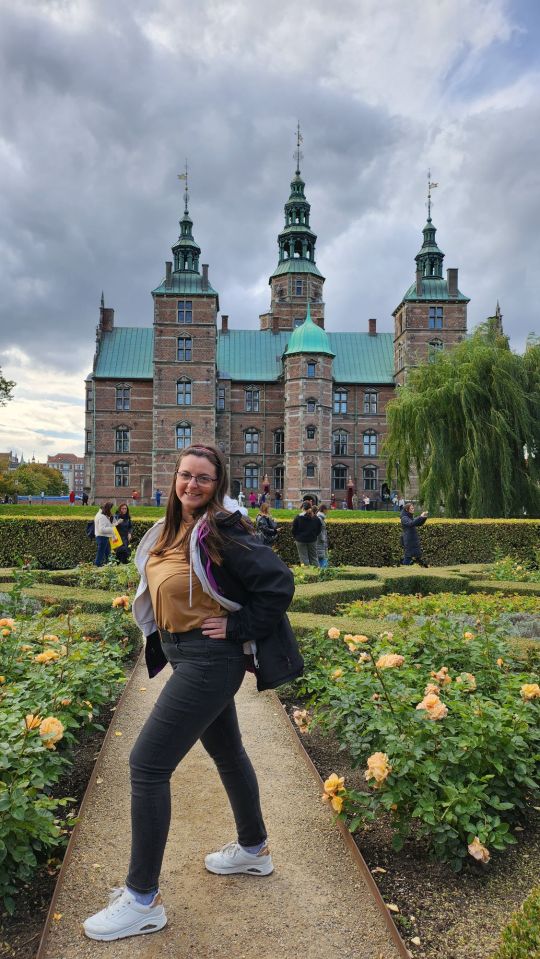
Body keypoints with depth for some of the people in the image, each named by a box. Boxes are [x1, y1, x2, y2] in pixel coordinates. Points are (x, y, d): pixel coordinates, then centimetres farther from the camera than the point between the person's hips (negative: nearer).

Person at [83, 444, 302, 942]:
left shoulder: (222, 530, -20)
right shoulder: (169, 530, 5)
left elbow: (279, 583, -22)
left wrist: (239, 629, -18)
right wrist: (166, 638, 11)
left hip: (210, 660, -9)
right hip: (186, 655, 9)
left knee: (148, 765, -6)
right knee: (227, 752, 23)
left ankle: (143, 901, 9)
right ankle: (254, 849, 44)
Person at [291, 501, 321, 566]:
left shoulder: (298, 517, -9)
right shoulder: (316, 518, 1)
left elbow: (294, 530, -6)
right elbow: (319, 529, 7)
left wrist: (295, 537, 10)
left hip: (301, 541, -3)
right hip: (312, 540, 3)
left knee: (303, 558, 1)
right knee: (313, 557, 12)